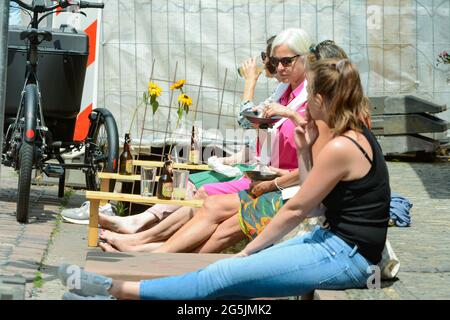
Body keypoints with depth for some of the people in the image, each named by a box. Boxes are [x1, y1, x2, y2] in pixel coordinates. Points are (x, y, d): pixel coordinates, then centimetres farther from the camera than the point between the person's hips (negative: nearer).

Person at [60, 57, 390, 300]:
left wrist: (247, 252, -3)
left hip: (344, 256, -9)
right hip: (339, 243, 9)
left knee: (224, 275, -13)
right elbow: (310, 203, 12)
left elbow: (295, 210, -12)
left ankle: (114, 290, -11)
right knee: (238, 269, 2)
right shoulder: (357, 136, 12)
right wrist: (304, 151, 3)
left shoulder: (341, 147, -19)